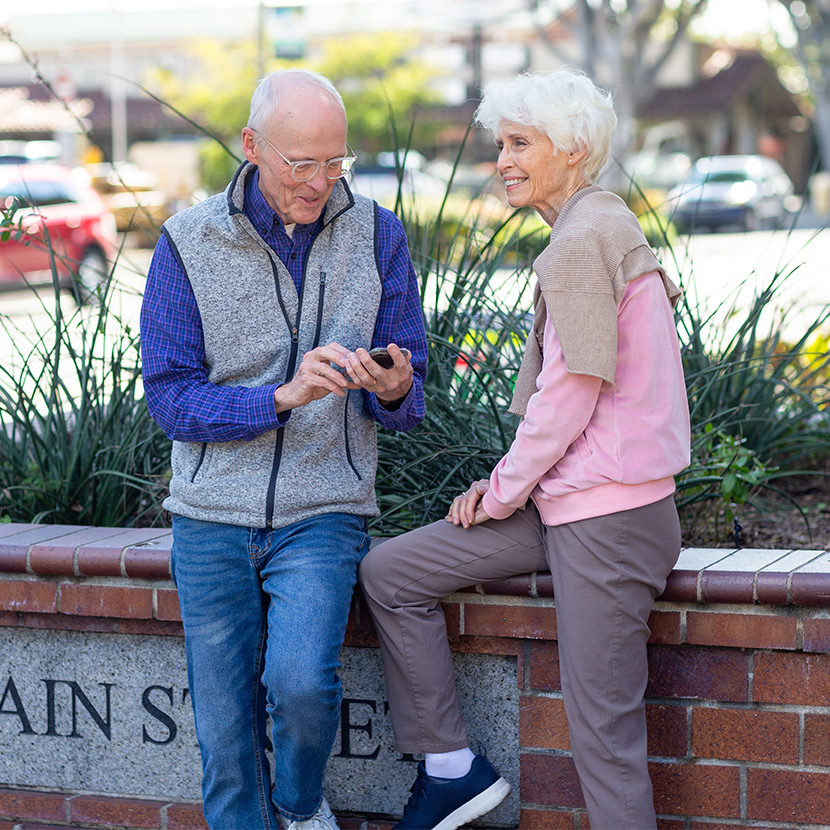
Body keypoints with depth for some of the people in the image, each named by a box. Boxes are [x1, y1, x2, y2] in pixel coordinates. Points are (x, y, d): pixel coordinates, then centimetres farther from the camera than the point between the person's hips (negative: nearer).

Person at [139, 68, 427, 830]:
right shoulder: (189, 243, -3)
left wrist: (393, 388, -22)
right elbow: (170, 397, -6)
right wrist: (283, 397, -21)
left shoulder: (377, 236, 0)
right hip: (212, 517, 1)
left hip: (323, 513, -1)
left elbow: (407, 405, 3)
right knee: (226, 739, 3)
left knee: (301, 684, -22)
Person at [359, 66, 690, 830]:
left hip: (607, 517, -10)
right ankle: (452, 764, 15)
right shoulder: (599, 228, 16)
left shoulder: (585, 238, -15)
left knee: (604, 732, -5)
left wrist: (504, 490, -4)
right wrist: (510, 481, 11)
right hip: (567, 502, 11)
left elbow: (571, 392, -17)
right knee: (390, 573, 9)